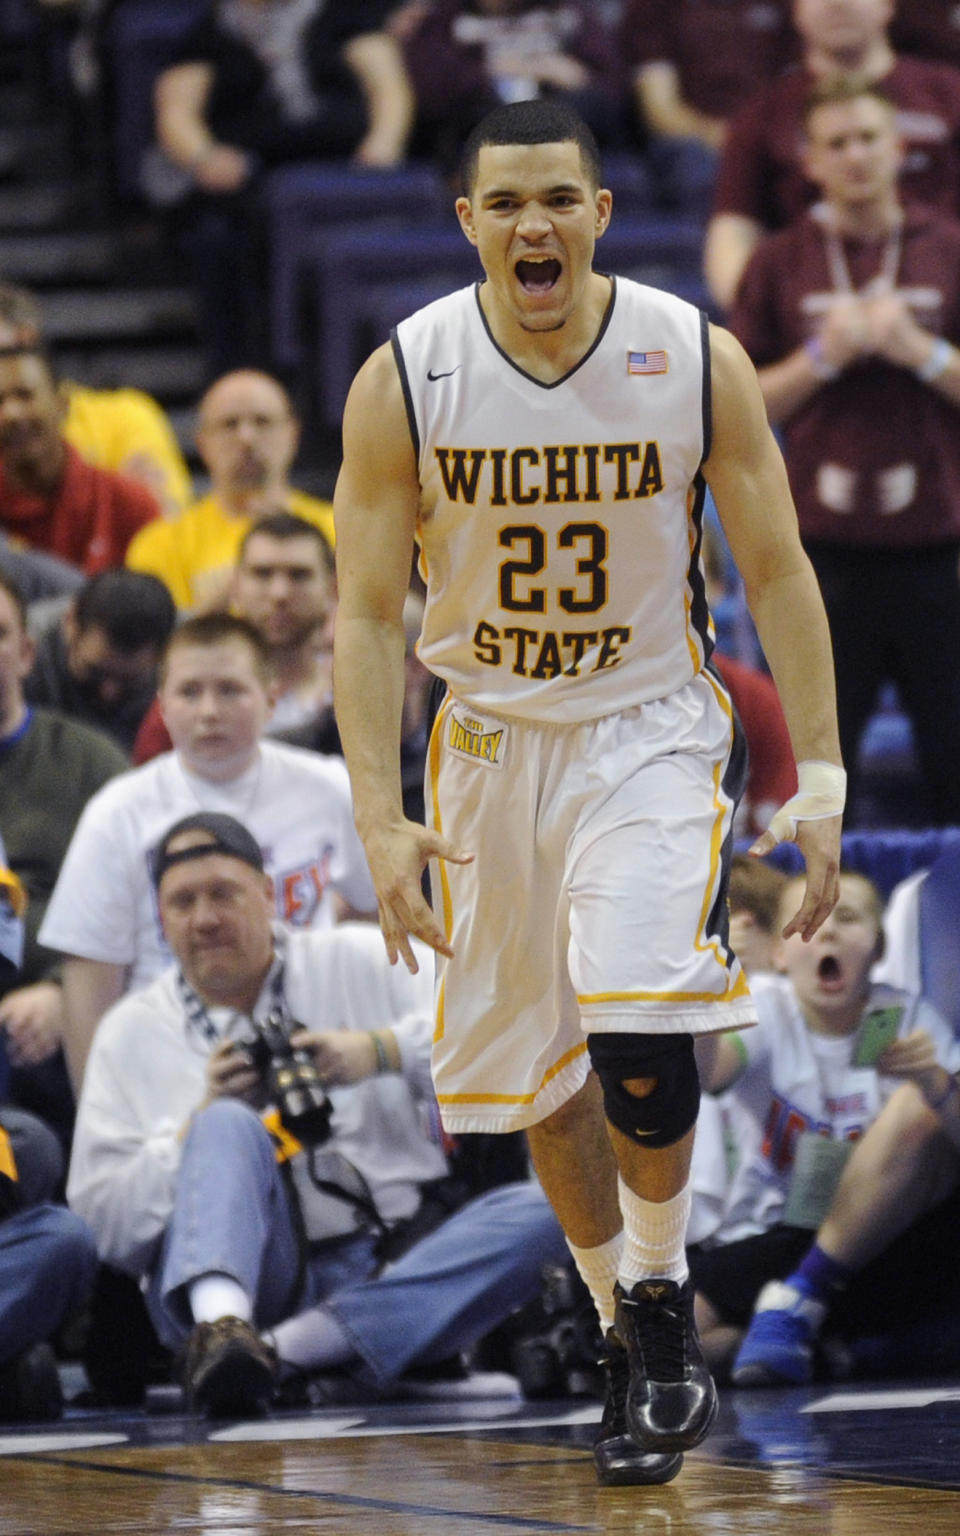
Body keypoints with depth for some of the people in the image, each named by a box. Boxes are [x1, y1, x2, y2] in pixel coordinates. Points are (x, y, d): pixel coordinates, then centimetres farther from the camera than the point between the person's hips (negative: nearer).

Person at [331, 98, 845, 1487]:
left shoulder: (697, 361, -13)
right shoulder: (402, 383, -13)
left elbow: (778, 572, -5)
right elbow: (369, 613, -10)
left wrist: (819, 784, -10)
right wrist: (381, 818, -19)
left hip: (650, 731, -2)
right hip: (492, 739, 2)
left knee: (637, 1033, -23)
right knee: (534, 1073, 8)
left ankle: (665, 1309, 0)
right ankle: (630, 1341, 28)